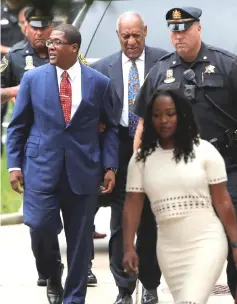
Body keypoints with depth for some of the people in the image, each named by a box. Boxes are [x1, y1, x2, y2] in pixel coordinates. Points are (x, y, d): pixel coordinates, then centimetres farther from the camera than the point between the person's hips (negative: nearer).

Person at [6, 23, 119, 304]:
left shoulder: (99, 82, 4)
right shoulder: (33, 78, 4)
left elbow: (110, 127, 10)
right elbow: (18, 126, 7)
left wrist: (110, 166, 0)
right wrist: (14, 164, -1)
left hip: (83, 170, 1)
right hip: (42, 168, 0)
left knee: (80, 239, 3)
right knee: (41, 227, -13)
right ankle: (52, 275, 17)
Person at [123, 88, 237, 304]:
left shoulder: (204, 151, -3)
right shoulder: (141, 158, 4)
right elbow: (133, 205, 5)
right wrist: (129, 248, -3)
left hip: (207, 242, -4)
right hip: (169, 249, 4)